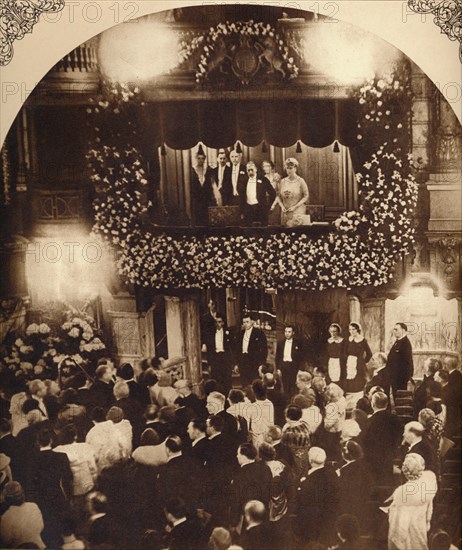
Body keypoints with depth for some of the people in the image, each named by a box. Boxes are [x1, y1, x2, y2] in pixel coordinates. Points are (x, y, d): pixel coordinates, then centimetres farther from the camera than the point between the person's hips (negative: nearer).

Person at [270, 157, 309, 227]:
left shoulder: (300, 181, -2)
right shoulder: (282, 181, 8)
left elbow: (306, 196, -3)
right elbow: (278, 196, 12)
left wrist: (295, 207, -11)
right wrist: (282, 206, -6)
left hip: (298, 211, -3)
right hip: (285, 212, 3)